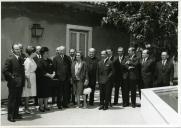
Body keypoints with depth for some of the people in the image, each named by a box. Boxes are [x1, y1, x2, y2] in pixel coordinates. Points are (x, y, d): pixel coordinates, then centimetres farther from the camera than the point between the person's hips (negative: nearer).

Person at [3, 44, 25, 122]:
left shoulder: (21, 59, 12)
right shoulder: (10, 59, -9)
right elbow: (5, 71, -13)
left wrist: (23, 80, 7)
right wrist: (11, 77, -14)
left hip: (20, 83, 7)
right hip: (13, 83, -7)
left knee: (18, 100, 14)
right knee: (12, 100, 1)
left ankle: (16, 114, 26)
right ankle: (10, 116, 10)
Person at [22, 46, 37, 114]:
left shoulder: (32, 60, 9)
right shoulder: (28, 61, -17)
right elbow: (27, 72, -18)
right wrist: (28, 82, -17)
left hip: (32, 78, 9)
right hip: (29, 78, -9)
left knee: (29, 94, 13)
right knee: (27, 94, 1)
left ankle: (27, 107, 22)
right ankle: (26, 108, 11)